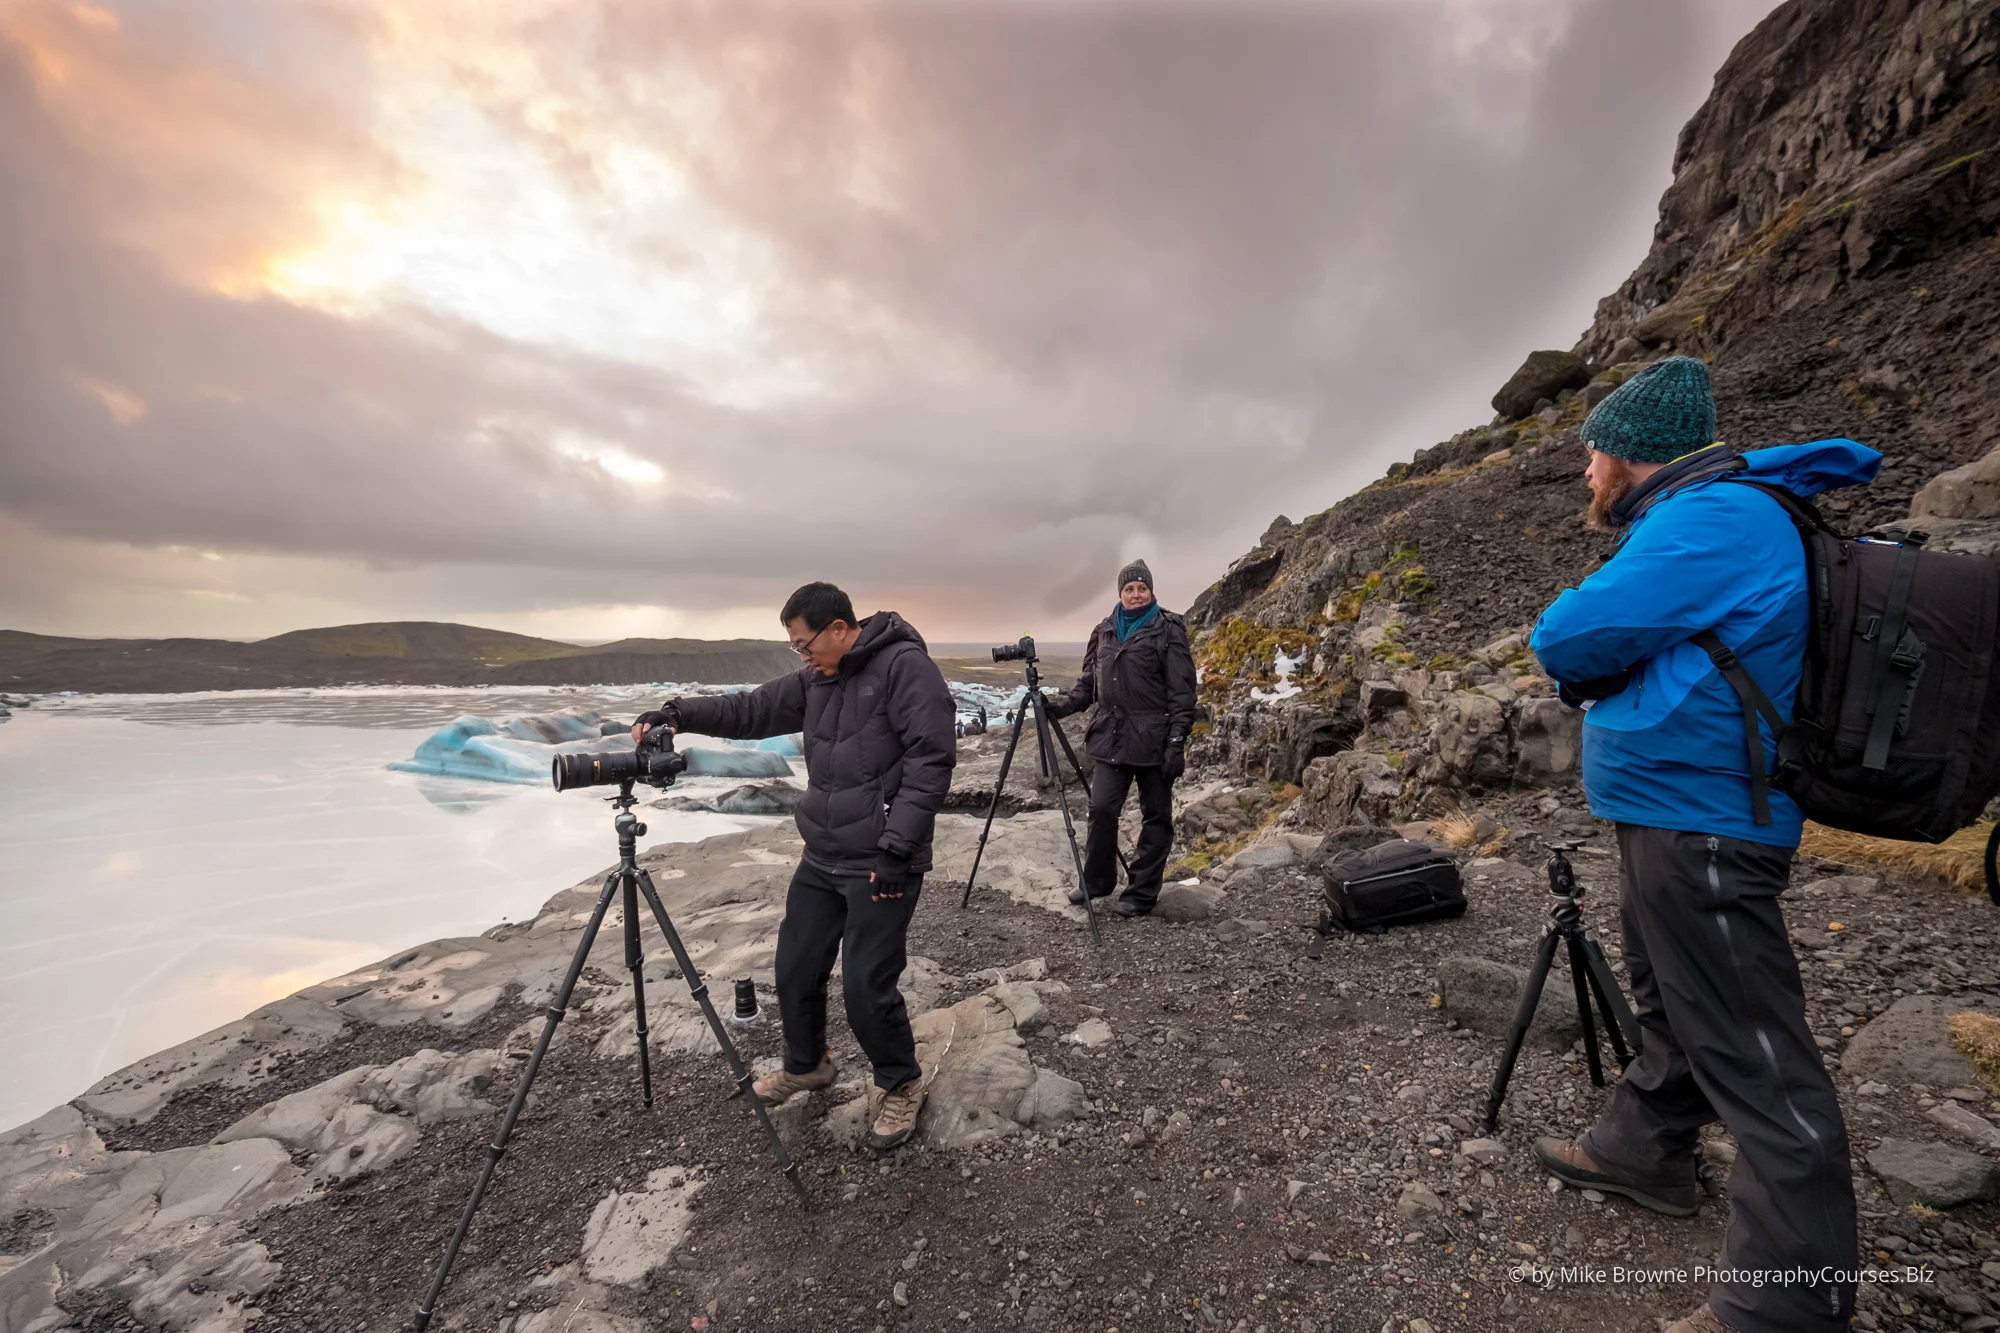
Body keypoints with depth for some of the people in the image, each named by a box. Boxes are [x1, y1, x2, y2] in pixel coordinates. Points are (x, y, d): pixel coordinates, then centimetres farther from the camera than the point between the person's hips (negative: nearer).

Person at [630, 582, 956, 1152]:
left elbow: (931, 760, -21)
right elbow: (752, 710, 14)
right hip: (820, 858, 8)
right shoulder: (815, 680, 9)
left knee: (866, 986, -3)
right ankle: (806, 1065, 44)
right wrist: (679, 713, -1)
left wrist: (895, 848, -23)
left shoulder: (905, 666, -16)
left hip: (881, 865, -8)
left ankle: (903, 1086, 26)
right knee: (795, 968, 17)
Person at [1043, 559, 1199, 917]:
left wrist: (1177, 741, -13)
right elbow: (1089, 682, 16)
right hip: (1111, 737, 4)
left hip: (1153, 739, -3)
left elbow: (1182, 690, -7)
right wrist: (1064, 703, -2)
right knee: (1101, 808, -3)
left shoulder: (1168, 630, -2)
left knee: (1156, 816, 6)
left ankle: (1142, 893, 19)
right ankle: (1097, 881, 19)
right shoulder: (1104, 630, 12)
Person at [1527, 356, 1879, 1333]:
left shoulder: (1713, 519, -18)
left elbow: (1565, 640, -21)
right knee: (1671, 1001, 22)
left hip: (1698, 823, -11)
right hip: (1668, 811, 11)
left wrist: (1579, 654, -3)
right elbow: (1611, 652, 16)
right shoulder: (1694, 521, 15)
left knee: (1752, 1053, -2)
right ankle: (1643, 1148, 39)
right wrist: (1601, 663, -2)